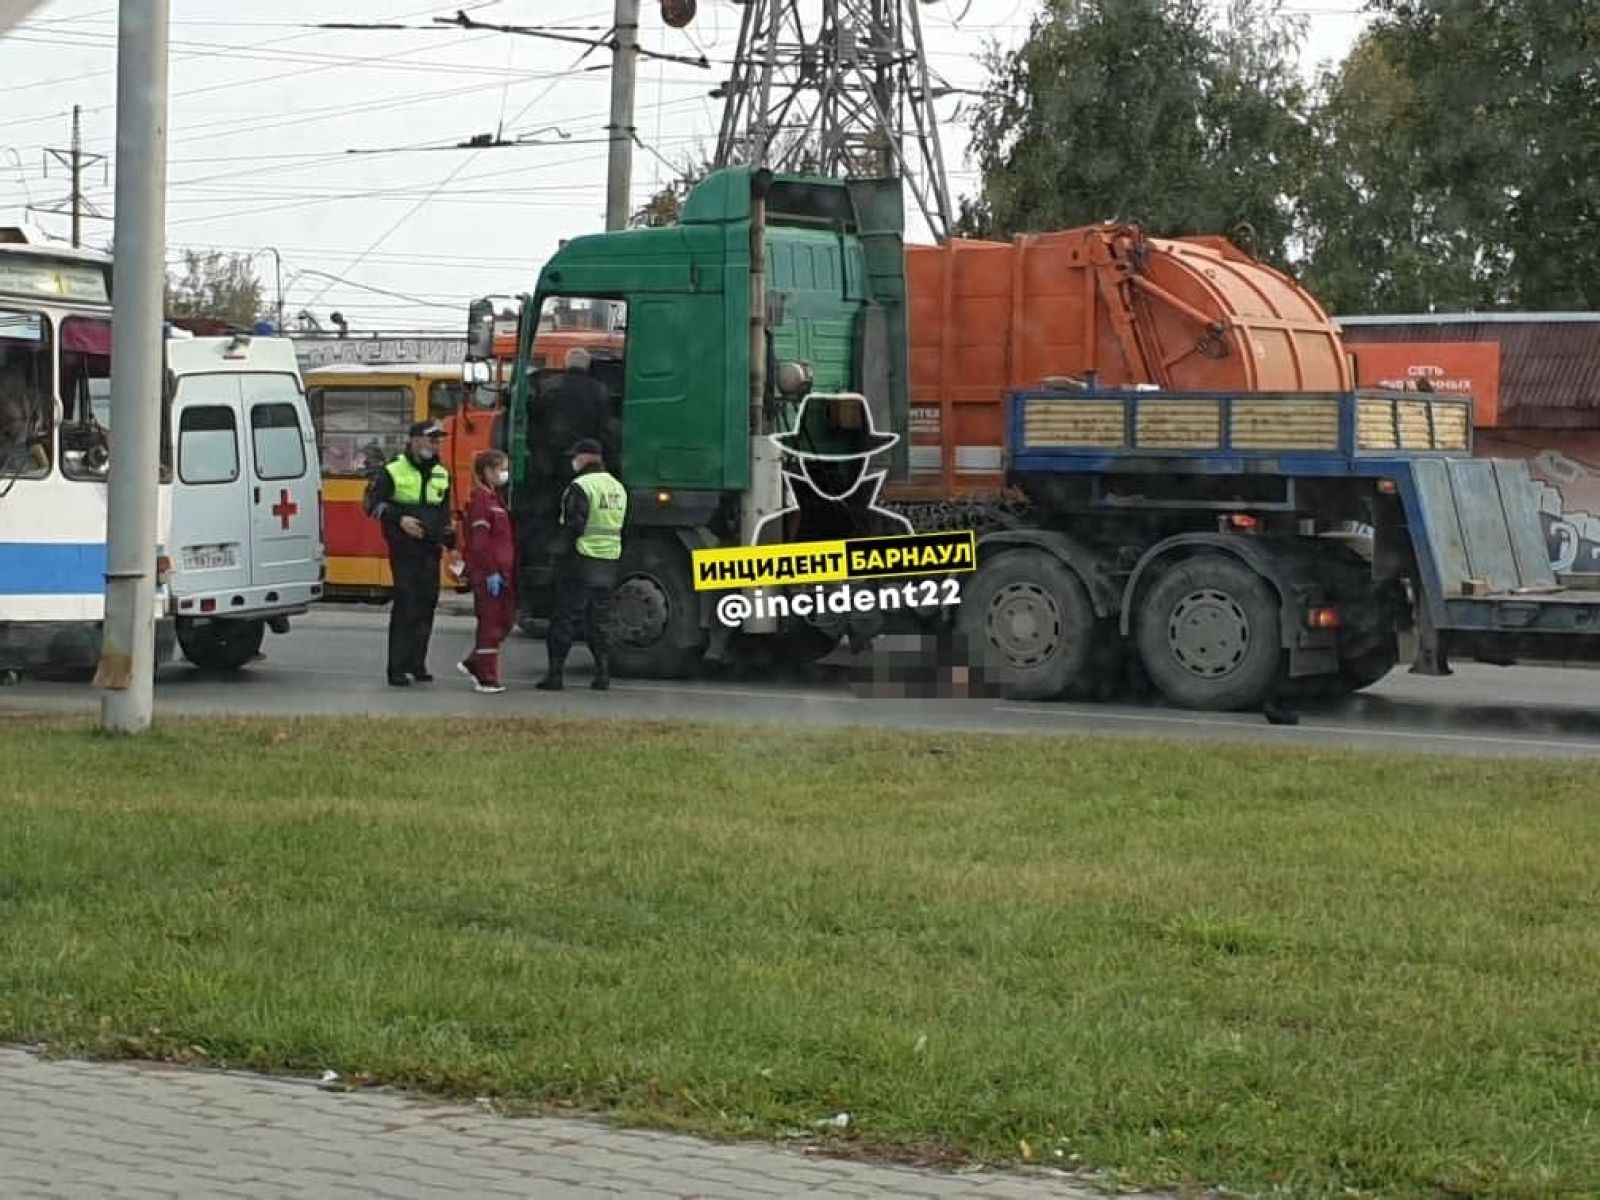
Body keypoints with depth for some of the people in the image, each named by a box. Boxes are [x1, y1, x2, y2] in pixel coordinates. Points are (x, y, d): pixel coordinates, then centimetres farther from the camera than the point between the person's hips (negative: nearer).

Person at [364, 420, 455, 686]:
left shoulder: (441, 475, 14)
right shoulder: (393, 472, -3)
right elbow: (373, 503, -4)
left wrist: (450, 539, 12)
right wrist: (399, 519, -18)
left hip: (431, 550, 6)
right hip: (404, 548, -6)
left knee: (427, 604, 6)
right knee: (405, 605, -9)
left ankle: (417, 662, 17)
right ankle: (397, 668, -8)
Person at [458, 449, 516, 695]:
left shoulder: (495, 498, 17)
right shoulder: (481, 499, -14)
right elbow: (480, 541, -20)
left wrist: (508, 571, 20)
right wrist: (491, 572, -22)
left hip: (501, 572, 10)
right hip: (487, 574, -10)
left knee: (506, 620, 13)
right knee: (490, 623, -4)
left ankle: (474, 663, 21)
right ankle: (486, 679, 1)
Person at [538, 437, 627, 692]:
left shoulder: (581, 486, -12)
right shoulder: (618, 488, 14)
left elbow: (573, 526, -16)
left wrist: (560, 554, -11)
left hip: (582, 560, -7)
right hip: (609, 564, 7)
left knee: (565, 619, -2)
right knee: (600, 620, 12)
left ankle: (555, 673, -3)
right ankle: (602, 673, 10)